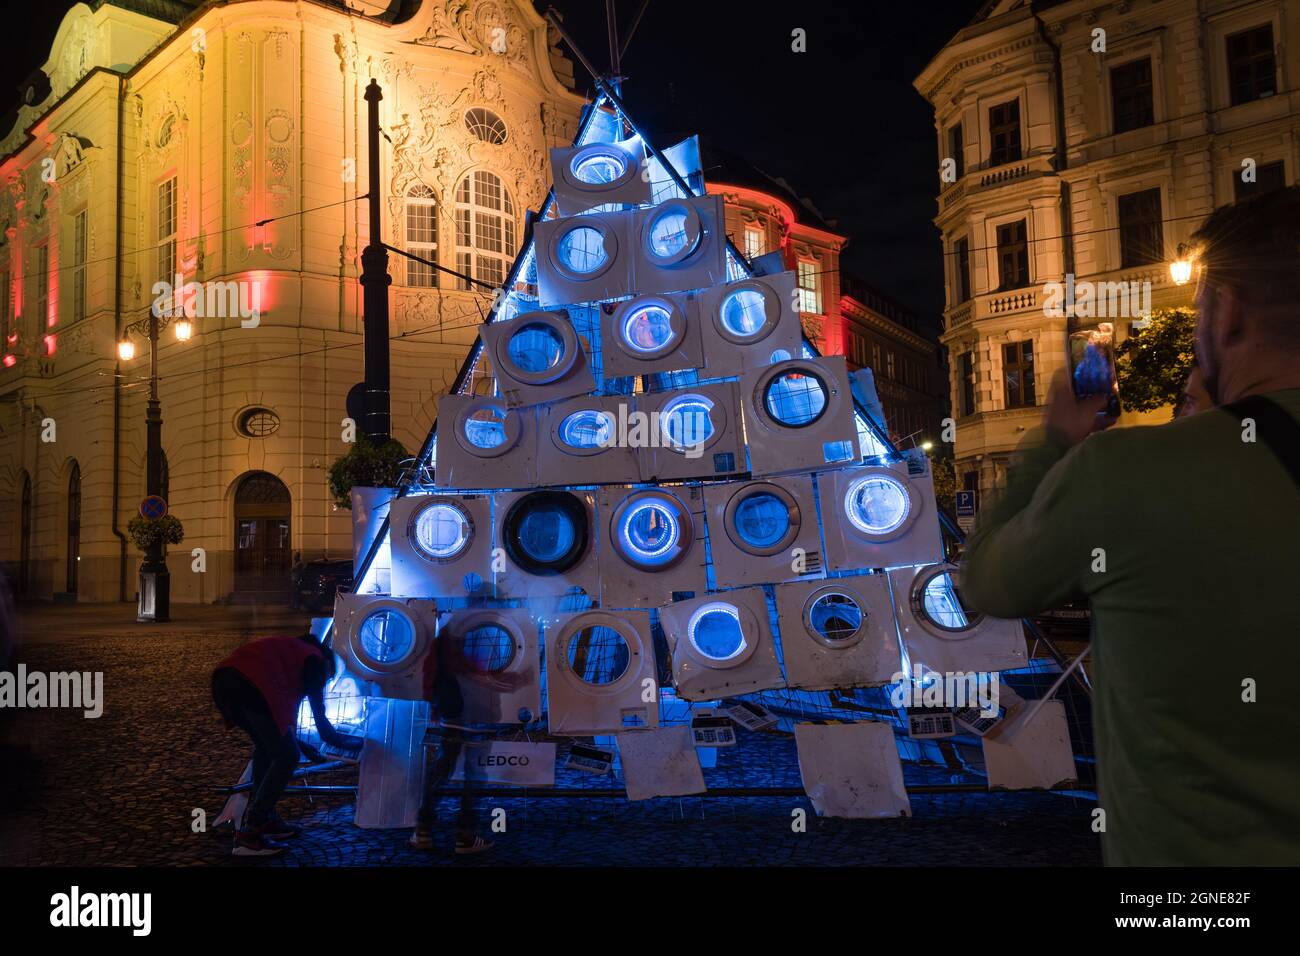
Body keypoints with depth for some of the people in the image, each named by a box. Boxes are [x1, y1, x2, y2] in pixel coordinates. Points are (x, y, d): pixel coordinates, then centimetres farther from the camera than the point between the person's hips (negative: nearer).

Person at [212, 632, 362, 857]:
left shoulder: (288, 651, 38)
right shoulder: (316, 660, 19)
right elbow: (320, 718, 16)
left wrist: (295, 741, 56)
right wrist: (348, 742, 32)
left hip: (222, 680, 8)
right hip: (250, 686, -8)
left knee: (266, 744, 26)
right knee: (287, 756, 5)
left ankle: (264, 819, 28)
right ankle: (249, 834, 3)